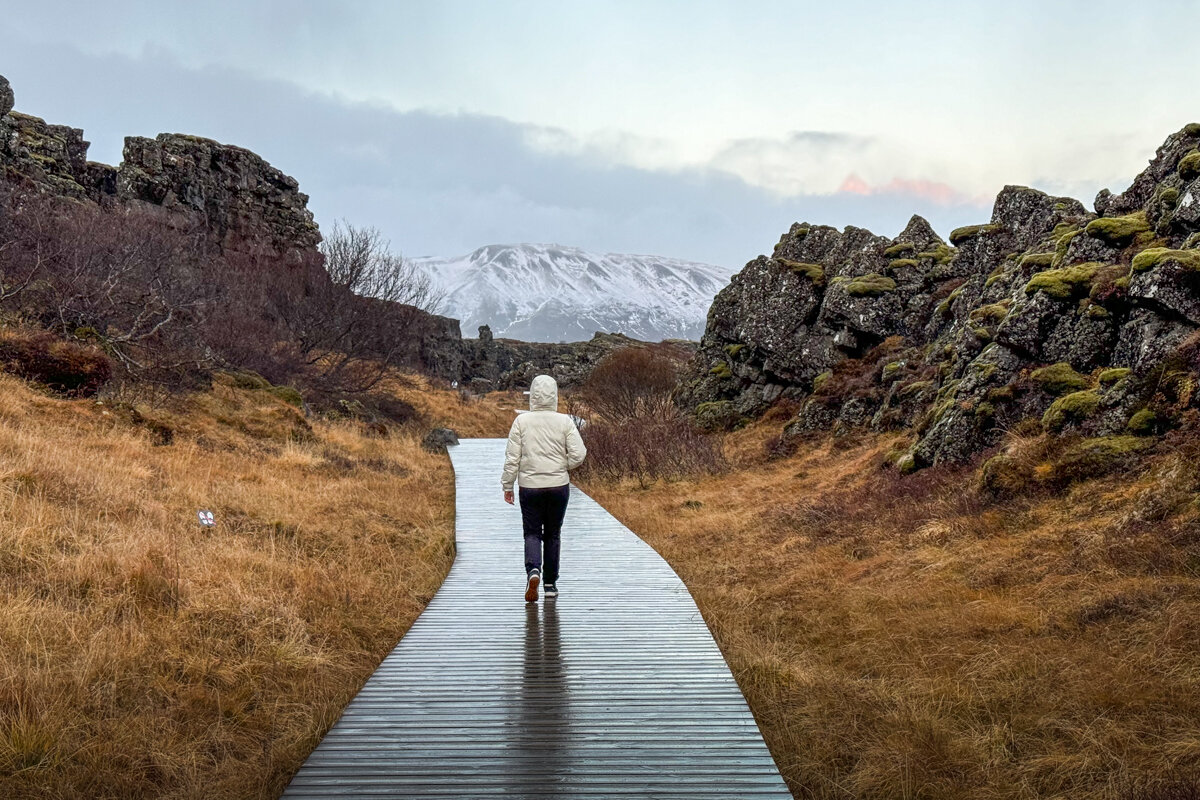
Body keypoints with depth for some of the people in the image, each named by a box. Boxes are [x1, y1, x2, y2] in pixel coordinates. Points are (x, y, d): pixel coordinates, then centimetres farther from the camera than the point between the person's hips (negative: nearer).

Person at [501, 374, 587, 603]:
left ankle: (533, 570, -19)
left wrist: (507, 485, 4)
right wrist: (562, 466, 10)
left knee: (532, 533, 8)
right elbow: (578, 454, -10)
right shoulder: (565, 422, -6)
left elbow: (512, 457, -6)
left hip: (530, 486, -1)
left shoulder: (522, 421, -7)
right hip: (558, 486, 1)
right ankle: (550, 584, 18)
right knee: (552, 534, 13)